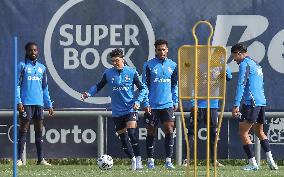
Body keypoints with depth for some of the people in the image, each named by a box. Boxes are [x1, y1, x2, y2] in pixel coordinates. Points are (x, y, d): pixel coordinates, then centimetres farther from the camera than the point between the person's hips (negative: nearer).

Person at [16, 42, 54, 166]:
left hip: (39, 103, 5)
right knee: (23, 130, -4)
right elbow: (17, 84, -5)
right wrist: (19, 101, -16)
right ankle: (19, 159, -4)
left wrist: (49, 105, 14)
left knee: (39, 131, 6)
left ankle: (40, 159, 10)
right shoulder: (22, 66, 0)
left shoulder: (42, 68, 15)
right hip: (26, 103, -5)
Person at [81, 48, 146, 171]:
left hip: (130, 109, -3)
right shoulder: (108, 73, 2)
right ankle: (133, 160, 19)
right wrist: (89, 94, -6)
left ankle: (138, 160, -12)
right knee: (123, 138, 4)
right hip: (117, 111, 3)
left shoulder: (131, 72, -3)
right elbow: (99, 86, 11)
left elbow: (142, 88, 3)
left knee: (131, 133, -19)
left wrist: (138, 101, -11)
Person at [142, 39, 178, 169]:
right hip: (152, 105, -2)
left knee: (169, 130, -8)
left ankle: (168, 160, -5)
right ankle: (150, 161, 13)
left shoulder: (173, 65, 8)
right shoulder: (149, 65, -1)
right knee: (151, 132, 4)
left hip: (167, 105, 2)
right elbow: (144, 85, -1)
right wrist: (146, 103, -7)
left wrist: (175, 101, 9)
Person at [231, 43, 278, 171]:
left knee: (243, 132, -4)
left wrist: (236, 105, -19)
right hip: (262, 102, 9)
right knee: (259, 131, 20)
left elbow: (241, 85, -15)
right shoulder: (256, 65, 22)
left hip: (251, 103, -9)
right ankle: (270, 161, 9)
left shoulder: (245, 64, -6)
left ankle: (252, 163, -10)